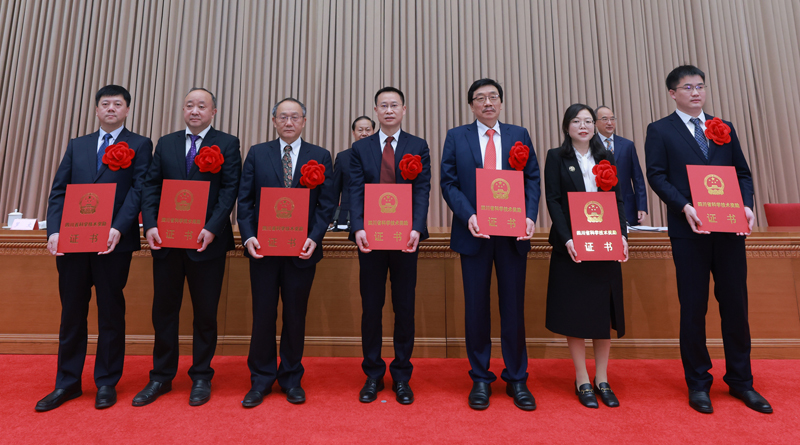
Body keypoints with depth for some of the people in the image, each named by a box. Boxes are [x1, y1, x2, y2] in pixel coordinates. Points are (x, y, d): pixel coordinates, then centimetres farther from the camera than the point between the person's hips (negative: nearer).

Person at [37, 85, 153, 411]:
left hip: (114, 242, -4)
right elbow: (58, 191, 9)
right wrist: (54, 231, -5)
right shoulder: (76, 146, 17)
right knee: (72, 313, 11)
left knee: (111, 313, 6)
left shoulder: (139, 145, 4)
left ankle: (107, 383, 19)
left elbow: (139, 190, -8)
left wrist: (118, 229, -20)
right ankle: (67, 383, 25)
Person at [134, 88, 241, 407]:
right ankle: (161, 377, 27)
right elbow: (151, 186, 7)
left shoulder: (227, 144, 2)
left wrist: (212, 229, -18)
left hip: (206, 241, -3)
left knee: (205, 312, 7)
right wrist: (150, 225, -7)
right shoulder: (165, 143, 13)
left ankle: (201, 377, 22)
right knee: (163, 310, 11)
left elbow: (230, 189, -7)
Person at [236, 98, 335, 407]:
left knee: (296, 316, 9)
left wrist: (314, 238, -12)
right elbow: (245, 200, 5)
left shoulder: (320, 157, 6)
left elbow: (326, 204, 1)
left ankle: (291, 379, 26)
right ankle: (261, 380, 24)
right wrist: (248, 236, -8)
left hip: (302, 250, 0)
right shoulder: (257, 154, 9)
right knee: (263, 315, 7)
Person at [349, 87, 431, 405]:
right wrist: (358, 229, -17)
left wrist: (416, 229, -19)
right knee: (371, 308, 8)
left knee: (404, 308, 7)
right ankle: (373, 375, 25)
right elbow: (355, 192, -1)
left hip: (405, 238, 0)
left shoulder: (418, 147, 7)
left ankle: (401, 377, 24)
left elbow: (422, 191, -4)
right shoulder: (360, 148, 9)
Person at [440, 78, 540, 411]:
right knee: (476, 307, 6)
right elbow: (448, 183, 1)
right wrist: (467, 215, -15)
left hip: (513, 233, 1)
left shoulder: (519, 136, 12)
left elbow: (532, 180, 6)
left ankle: (516, 379, 24)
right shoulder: (456, 137, 8)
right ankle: (480, 379, 22)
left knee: (513, 307, 8)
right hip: (475, 232, -1)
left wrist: (530, 216, -11)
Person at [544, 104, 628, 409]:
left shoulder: (606, 158, 13)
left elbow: (618, 200, 9)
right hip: (571, 245, -3)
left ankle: (602, 380, 21)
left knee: (604, 311, 7)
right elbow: (553, 201, -5)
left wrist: (622, 234, -6)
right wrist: (566, 239, -17)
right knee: (576, 313, 2)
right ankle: (582, 382, 15)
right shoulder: (556, 157, 3)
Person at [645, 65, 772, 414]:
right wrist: (684, 207, -19)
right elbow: (656, 176, -6)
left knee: (735, 305, 9)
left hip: (730, 228, 4)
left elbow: (743, 173, 13)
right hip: (689, 229, -3)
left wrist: (746, 206, -5)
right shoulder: (660, 130, 4)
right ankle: (698, 383, 18)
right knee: (693, 308, 4)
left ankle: (740, 380, 25)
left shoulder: (724, 129, 16)